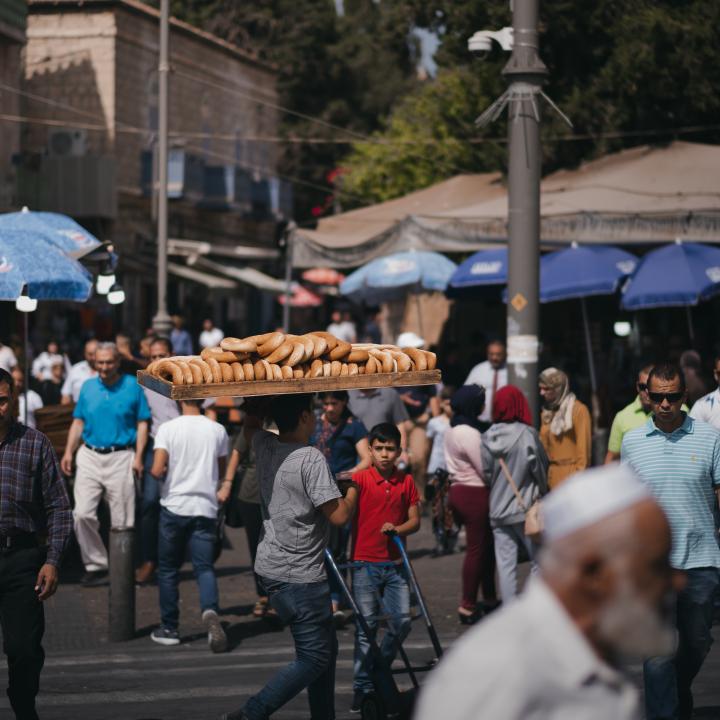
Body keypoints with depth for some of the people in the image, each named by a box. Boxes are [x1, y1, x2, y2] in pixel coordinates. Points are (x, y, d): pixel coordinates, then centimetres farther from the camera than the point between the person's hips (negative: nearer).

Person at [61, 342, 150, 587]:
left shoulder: (133, 387, 0)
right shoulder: (88, 387, 9)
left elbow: (142, 424, 0)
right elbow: (78, 422, 13)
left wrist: (138, 457, -8)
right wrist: (68, 452, 2)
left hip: (121, 457, -3)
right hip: (90, 456, 3)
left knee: (122, 521, 1)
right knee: (82, 514, -8)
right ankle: (96, 565, 3)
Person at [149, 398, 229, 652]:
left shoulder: (168, 428, -8)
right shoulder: (217, 430, 1)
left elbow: (157, 470, -16)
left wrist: (159, 473, 7)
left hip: (174, 506, -1)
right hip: (206, 507, 1)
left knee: (168, 569, 12)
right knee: (204, 567, 1)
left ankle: (169, 628, 16)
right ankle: (210, 610, -27)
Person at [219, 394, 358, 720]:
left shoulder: (264, 446, 4)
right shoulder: (311, 458, -19)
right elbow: (339, 515, -20)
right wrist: (354, 488, -2)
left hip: (271, 567, 9)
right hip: (300, 577, -9)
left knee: (325, 647, 19)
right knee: (314, 658, -2)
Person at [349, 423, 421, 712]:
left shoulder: (406, 482, 6)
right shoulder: (360, 479, -5)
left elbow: (415, 520, 8)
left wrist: (397, 529, -12)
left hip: (395, 563, 3)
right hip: (365, 563, -3)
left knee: (401, 622, 0)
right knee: (366, 626, 0)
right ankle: (362, 687, 8)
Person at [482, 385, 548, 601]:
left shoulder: (487, 438, -1)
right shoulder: (527, 435, -12)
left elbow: (486, 473, 2)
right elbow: (540, 469, -6)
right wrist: (542, 493, 11)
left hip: (497, 512, 4)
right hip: (525, 509, -4)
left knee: (505, 565, 5)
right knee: (539, 560, 9)